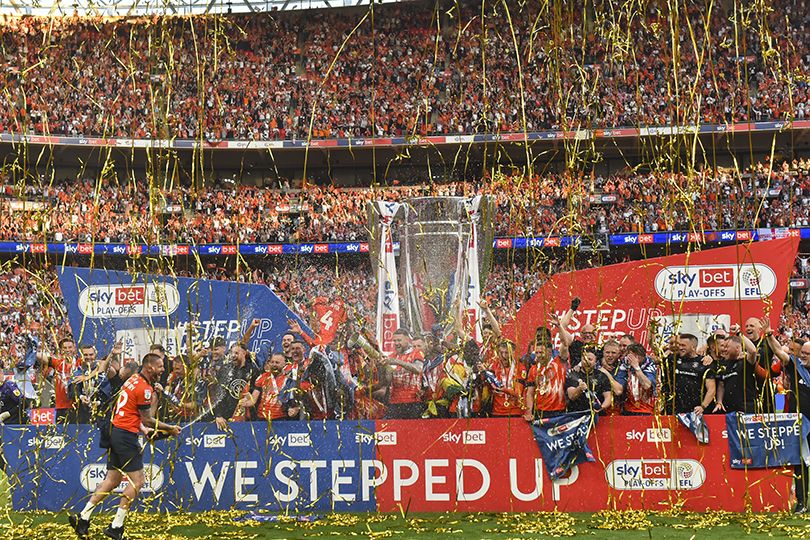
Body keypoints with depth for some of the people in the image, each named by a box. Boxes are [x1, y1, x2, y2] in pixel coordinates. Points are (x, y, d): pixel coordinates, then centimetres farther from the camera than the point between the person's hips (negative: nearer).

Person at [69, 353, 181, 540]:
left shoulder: (133, 380, 14)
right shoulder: (145, 388, -15)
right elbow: (147, 420, -10)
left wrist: (143, 429, 22)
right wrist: (170, 429, 1)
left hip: (115, 432, 10)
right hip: (126, 436, -10)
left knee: (113, 480, 13)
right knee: (137, 482, -4)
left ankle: (83, 517, 11)